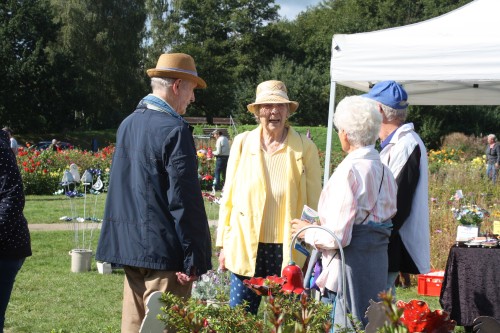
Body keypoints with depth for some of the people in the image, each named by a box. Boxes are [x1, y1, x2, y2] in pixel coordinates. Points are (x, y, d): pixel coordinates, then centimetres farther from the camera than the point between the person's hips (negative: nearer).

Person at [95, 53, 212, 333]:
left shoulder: (128, 124, 10)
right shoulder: (174, 129, -15)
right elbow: (185, 201, -18)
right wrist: (194, 260, -15)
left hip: (129, 245, 8)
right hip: (164, 251, -8)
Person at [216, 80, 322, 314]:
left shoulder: (305, 148, 2)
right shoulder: (242, 143, 6)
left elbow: (313, 202, 4)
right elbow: (229, 196, 10)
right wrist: (224, 244, 7)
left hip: (288, 249, -1)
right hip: (245, 247, 1)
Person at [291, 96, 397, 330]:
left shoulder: (349, 171, -15)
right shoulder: (384, 171, 9)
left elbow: (338, 236, -19)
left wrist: (308, 232, 1)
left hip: (350, 265, -9)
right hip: (377, 264, 9)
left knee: (341, 326, -3)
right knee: (370, 326, 14)